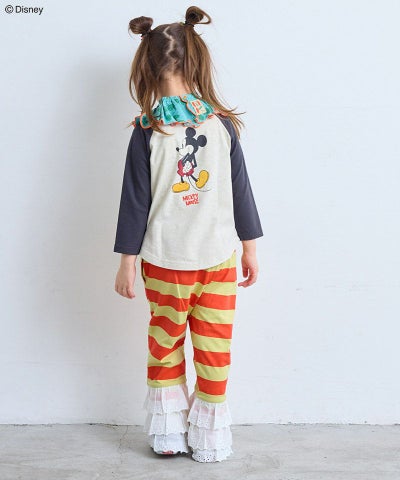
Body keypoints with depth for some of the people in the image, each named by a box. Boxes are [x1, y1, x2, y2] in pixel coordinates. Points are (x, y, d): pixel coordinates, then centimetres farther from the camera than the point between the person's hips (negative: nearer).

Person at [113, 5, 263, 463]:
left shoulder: (147, 132, -8)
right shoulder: (223, 124, -4)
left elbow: (135, 200, -6)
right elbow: (241, 191, 1)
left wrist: (127, 261, 2)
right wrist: (250, 248, 11)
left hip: (164, 262, 0)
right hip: (219, 258, 1)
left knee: (165, 346, 16)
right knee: (215, 350, 11)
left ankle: (168, 435, 29)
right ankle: (210, 441, 23)